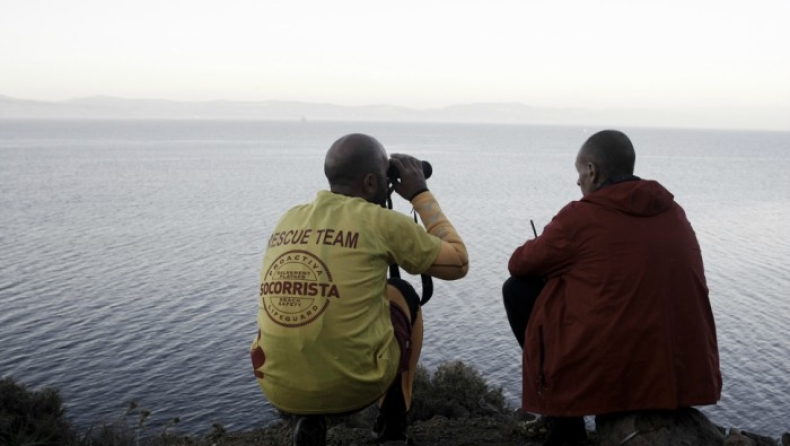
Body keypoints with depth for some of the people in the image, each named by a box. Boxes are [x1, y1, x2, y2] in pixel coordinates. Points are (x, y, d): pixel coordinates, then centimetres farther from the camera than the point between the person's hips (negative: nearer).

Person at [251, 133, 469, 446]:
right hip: (355, 384, -4)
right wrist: (421, 194, 14)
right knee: (403, 295, 23)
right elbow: (458, 263, 6)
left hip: (279, 389, 5)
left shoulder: (288, 220, 9)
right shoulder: (381, 222, -6)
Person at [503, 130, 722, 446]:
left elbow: (518, 264, 5)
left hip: (607, 377, -6)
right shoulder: (674, 213, 9)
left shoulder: (580, 217, -8)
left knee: (518, 289, 9)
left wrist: (555, 254, 26)